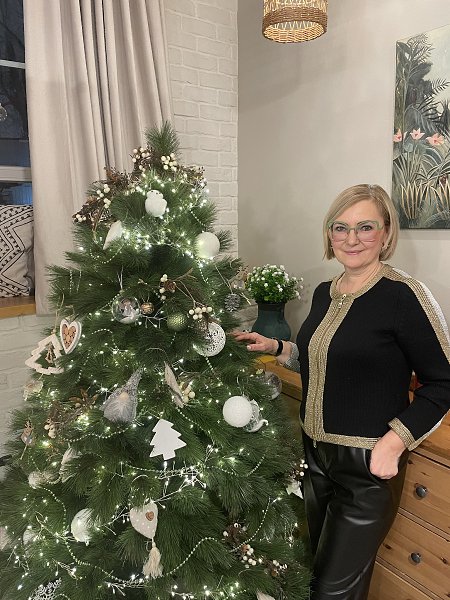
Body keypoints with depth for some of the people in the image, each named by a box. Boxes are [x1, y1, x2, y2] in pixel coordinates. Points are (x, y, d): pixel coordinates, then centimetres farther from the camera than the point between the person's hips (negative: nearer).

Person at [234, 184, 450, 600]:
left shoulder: (404, 295, -19)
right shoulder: (324, 293, 3)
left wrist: (394, 441, -23)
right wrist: (276, 348, 4)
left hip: (369, 467, -6)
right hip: (316, 453, 7)